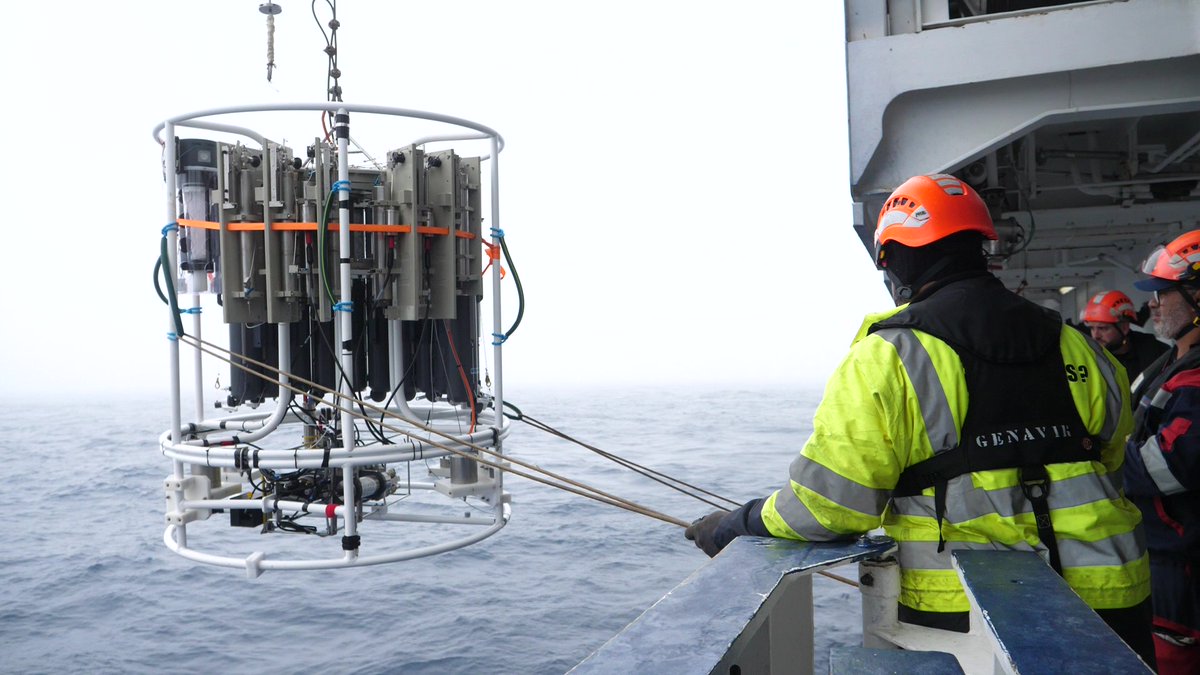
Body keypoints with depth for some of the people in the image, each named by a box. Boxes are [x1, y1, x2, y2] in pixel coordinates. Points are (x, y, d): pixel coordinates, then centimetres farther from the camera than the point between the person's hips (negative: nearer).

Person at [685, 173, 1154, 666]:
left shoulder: (885, 359, -14)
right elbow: (1107, 466, 16)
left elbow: (826, 505, -16)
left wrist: (734, 525, 0)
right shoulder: (1078, 349, 5)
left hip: (957, 617, -5)